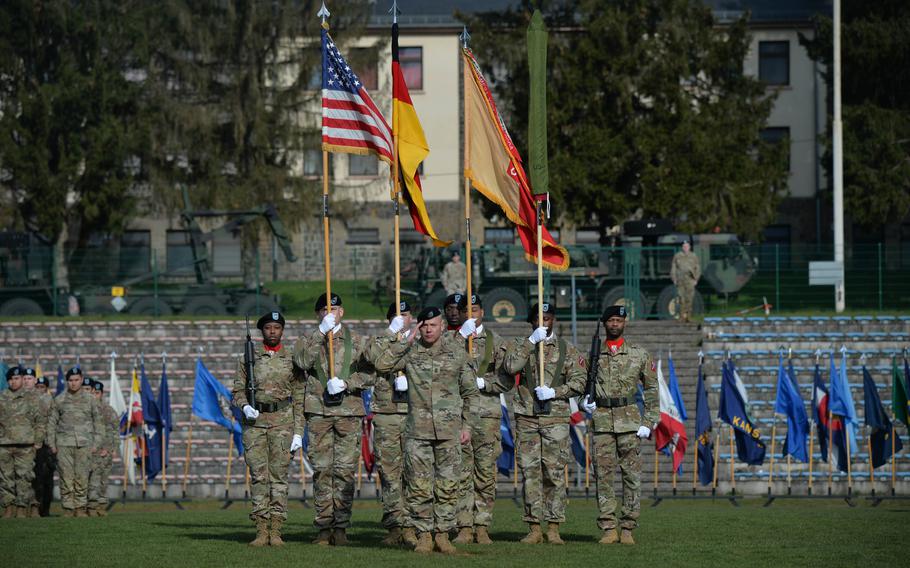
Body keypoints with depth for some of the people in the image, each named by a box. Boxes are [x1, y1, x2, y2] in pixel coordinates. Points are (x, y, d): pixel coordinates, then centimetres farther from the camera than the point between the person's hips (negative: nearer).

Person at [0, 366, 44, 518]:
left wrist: (37, 442, 1)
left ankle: (22, 509, -3)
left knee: (24, 478, -6)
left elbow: (39, 423, 9)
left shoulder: (31, 399, 9)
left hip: (25, 445, -2)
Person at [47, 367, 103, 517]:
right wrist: (52, 444, 4)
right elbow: (51, 423, 10)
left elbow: (98, 423, 11)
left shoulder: (90, 400, 8)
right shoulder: (59, 400, 8)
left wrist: (96, 444, 4)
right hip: (64, 445, 0)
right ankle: (68, 509, -1)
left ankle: (80, 509, 4)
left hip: (84, 444, 0)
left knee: (82, 478, -3)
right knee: (66, 478, -5)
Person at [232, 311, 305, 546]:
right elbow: (238, 389, 10)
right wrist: (244, 406, -12)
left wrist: (298, 432, 0)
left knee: (279, 475, -3)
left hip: (282, 421, -1)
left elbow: (299, 398, 6)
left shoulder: (292, 359, 6)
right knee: (258, 475, -2)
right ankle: (261, 531, 0)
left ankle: (276, 531, -1)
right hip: (254, 421, 1)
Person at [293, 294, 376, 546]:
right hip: (318, 411, 1)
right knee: (322, 470, -1)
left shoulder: (358, 341, 12)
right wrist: (322, 332, -13)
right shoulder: (309, 341, 13)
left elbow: (369, 374, 5)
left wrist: (345, 383, -10)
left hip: (349, 411, -1)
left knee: (345, 470, -4)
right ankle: (324, 527, 2)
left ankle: (341, 526, -1)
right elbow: (303, 361, -9)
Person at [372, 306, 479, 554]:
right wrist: (402, 339, -5)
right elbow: (381, 364, -7)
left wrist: (467, 425, 9)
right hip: (417, 430, 0)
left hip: (449, 431, 0)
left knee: (447, 485, 1)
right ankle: (423, 535, 5)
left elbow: (470, 393, 14)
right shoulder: (410, 353, 6)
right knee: (419, 486, -2)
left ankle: (442, 534, 9)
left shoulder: (457, 354, 7)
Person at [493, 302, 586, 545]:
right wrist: (531, 341, -12)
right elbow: (510, 367, -10)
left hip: (556, 418, -1)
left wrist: (554, 392, -10)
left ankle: (554, 529, -1)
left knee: (555, 472, -4)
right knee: (530, 472, -1)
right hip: (526, 418, 1)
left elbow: (579, 381, 3)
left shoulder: (566, 349, 10)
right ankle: (534, 529, 2)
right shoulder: (520, 345, 11)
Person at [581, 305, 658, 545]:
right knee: (603, 474, -2)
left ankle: (628, 528, 2)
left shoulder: (639, 354, 7)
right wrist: (584, 401, -1)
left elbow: (651, 389, 8)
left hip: (629, 420, -1)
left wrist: (649, 423, 0)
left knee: (632, 475, -2)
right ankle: (608, 528, 0)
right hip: (602, 420, 1)